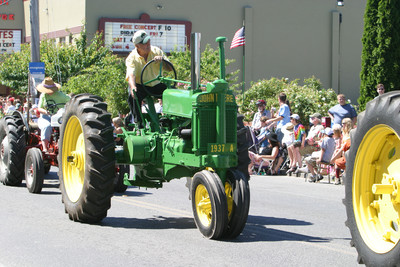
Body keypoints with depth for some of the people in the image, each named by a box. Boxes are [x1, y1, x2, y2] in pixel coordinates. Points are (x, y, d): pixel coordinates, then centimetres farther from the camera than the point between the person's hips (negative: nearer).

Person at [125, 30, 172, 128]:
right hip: (140, 85, -3)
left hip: (156, 84, 3)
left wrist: (162, 59, -24)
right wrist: (133, 87, -51)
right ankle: (139, 122, -24)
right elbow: (131, 75, -29)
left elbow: (169, 68, -2)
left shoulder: (156, 51, -1)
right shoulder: (132, 58, -12)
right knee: (133, 96, -36)